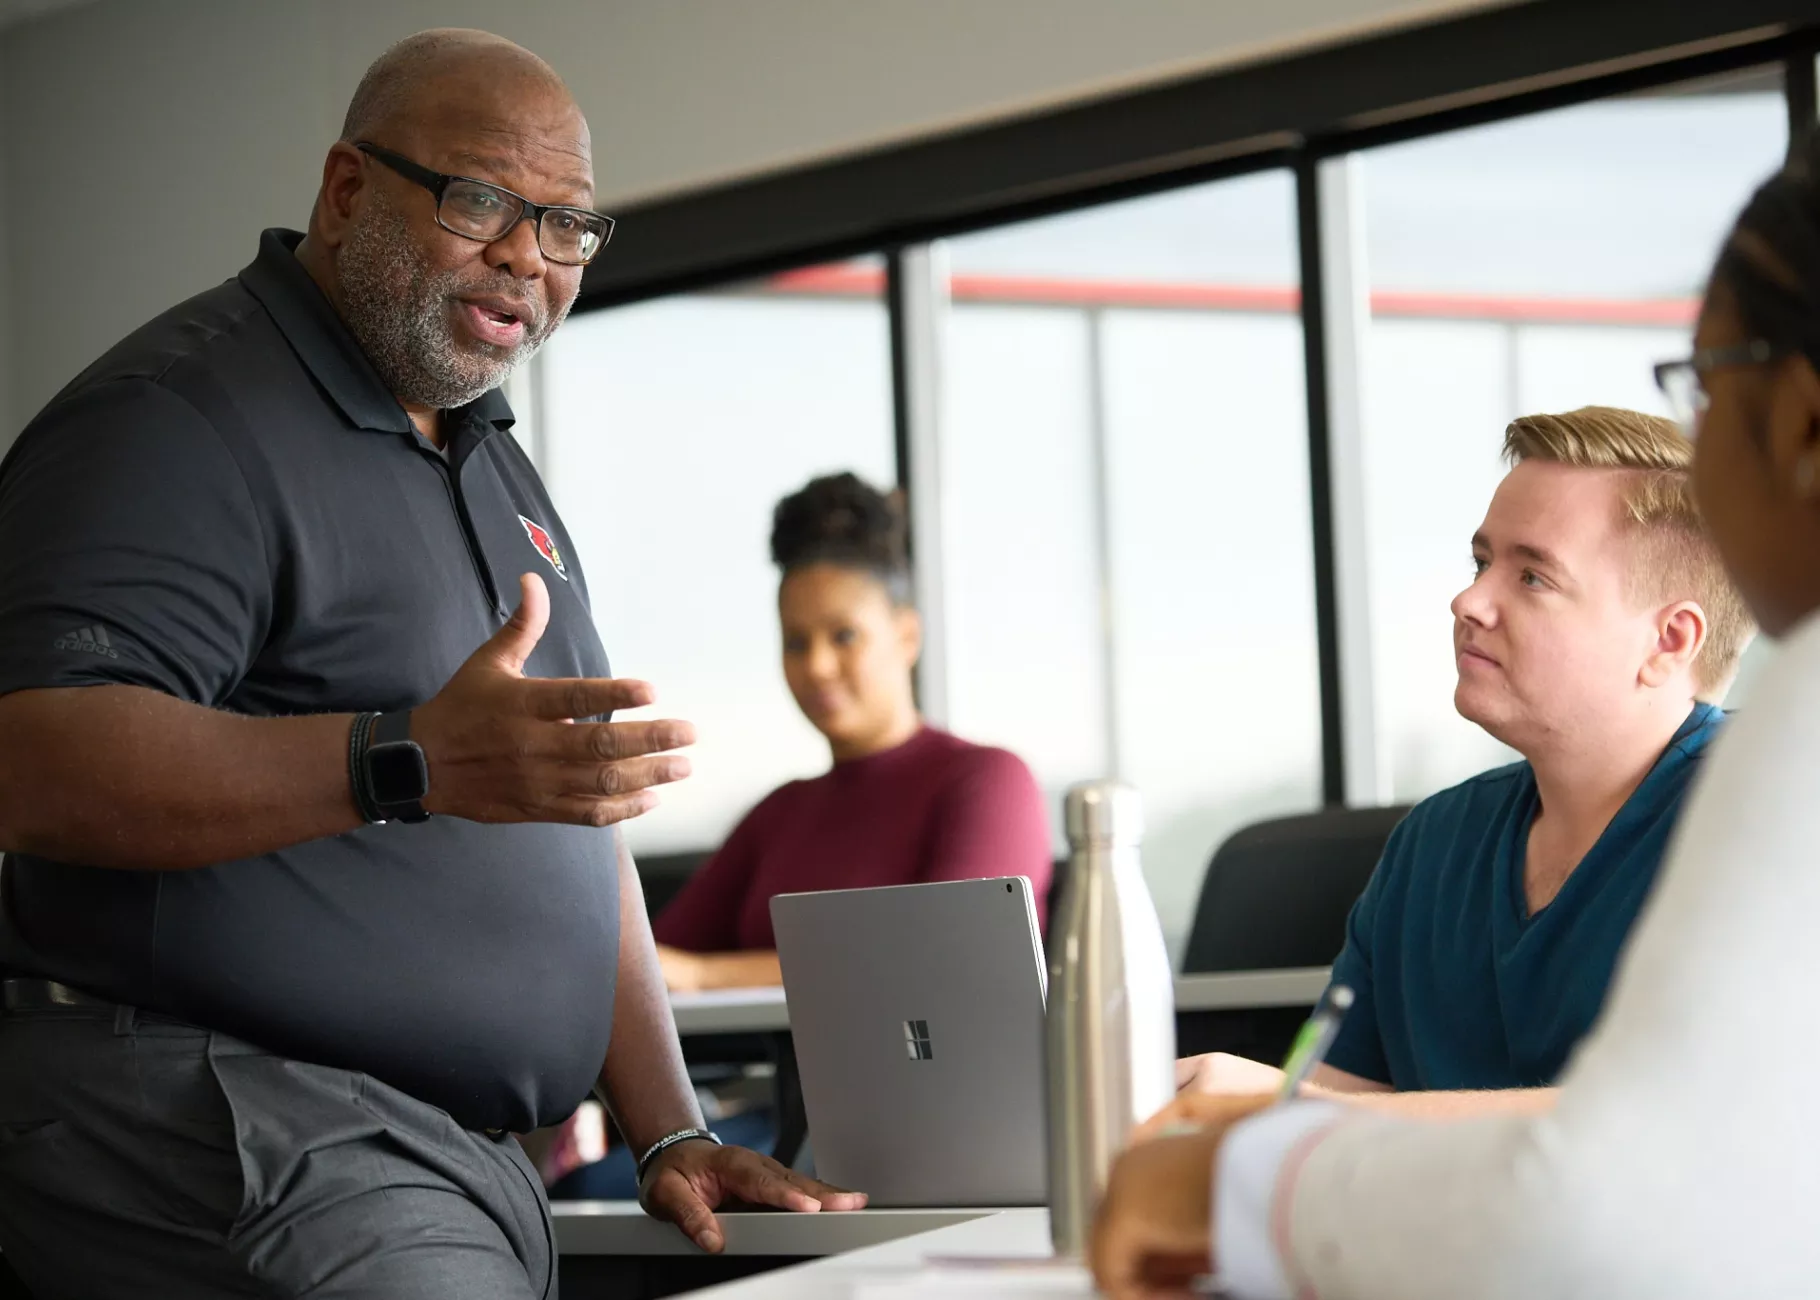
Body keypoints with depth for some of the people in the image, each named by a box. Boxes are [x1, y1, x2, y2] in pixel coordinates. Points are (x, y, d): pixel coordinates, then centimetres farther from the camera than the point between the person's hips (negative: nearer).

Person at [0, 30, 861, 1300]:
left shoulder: (494, 466, 22)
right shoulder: (181, 421, -8)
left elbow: (577, 821, 25)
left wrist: (671, 1136, 14)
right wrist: (410, 765, -31)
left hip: (461, 1173, 9)